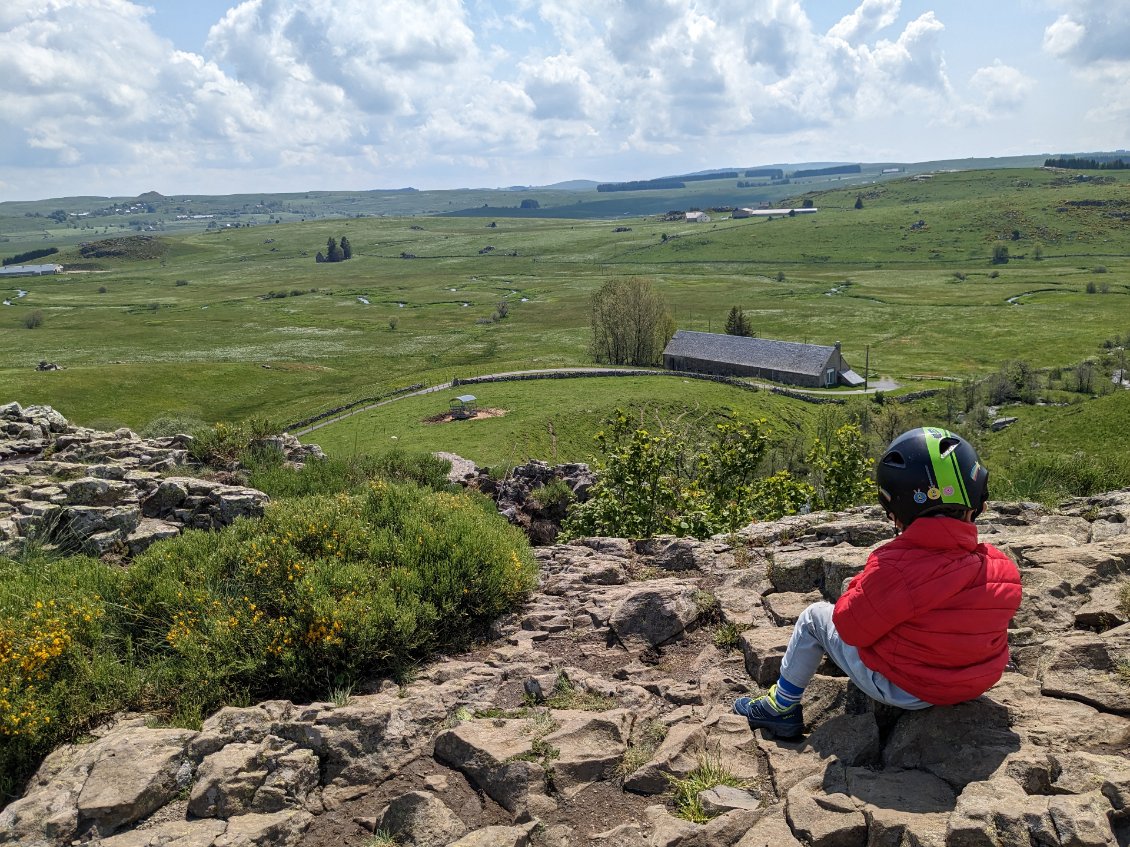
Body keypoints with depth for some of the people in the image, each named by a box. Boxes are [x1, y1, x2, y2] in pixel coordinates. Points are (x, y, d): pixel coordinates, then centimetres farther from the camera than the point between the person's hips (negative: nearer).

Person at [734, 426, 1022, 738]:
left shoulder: (894, 568, -32)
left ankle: (781, 708, 27)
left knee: (814, 617, 12)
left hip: (905, 690, -6)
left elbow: (850, 627, -18)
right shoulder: (1004, 570, -14)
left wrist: (861, 586, 0)